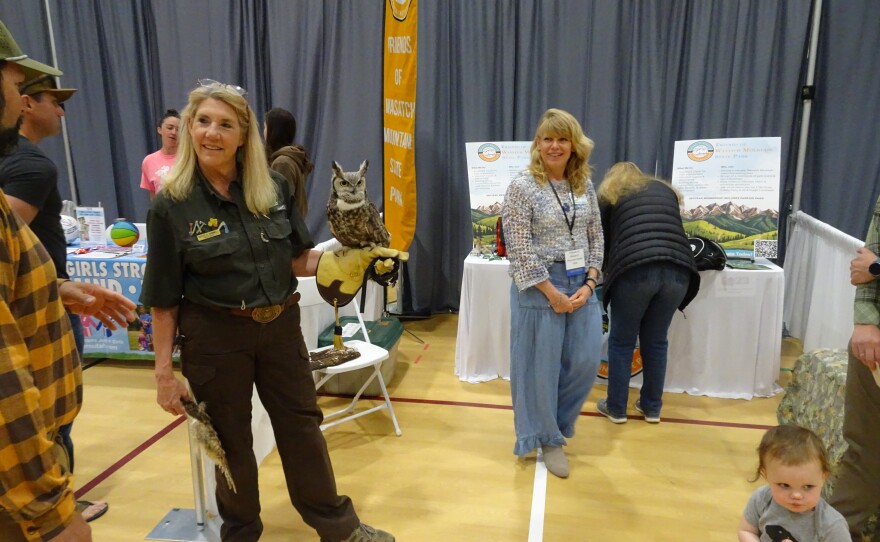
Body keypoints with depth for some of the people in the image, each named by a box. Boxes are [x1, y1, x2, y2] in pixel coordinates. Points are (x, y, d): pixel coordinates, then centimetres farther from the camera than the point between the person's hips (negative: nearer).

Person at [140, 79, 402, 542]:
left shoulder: (273, 188, -2)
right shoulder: (171, 205, -11)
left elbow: (296, 259, 6)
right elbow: (163, 300, -7)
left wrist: (350, 260, -10)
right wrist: (164, 371, -6)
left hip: (281, 327, 3)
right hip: (215, 337, -3)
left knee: (302, 425, 15)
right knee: (231, 440, 13)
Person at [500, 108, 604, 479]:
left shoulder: (584, 185, 7)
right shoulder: (522, 188, -10)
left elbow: (595, 238, 10)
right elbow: (519, 250, -14)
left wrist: (588, 284, -3)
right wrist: (552, 293, -15)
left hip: (581, 285, 6)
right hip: (539, 287, -5)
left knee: (586, 361, 9)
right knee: (541, 366, 4)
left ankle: (554, 421, 34)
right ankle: (548, 438, 24)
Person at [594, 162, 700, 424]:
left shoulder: (609, 196, 19)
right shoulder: (666, 190, 28)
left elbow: (603, 241, 21)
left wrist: (606, 271, 39)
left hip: (635, 271, -3)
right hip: (678, 270, 4)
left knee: (621, 342, 11)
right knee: (656, 342, 17)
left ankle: (616, 408, 20)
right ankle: (652, 407, 27)